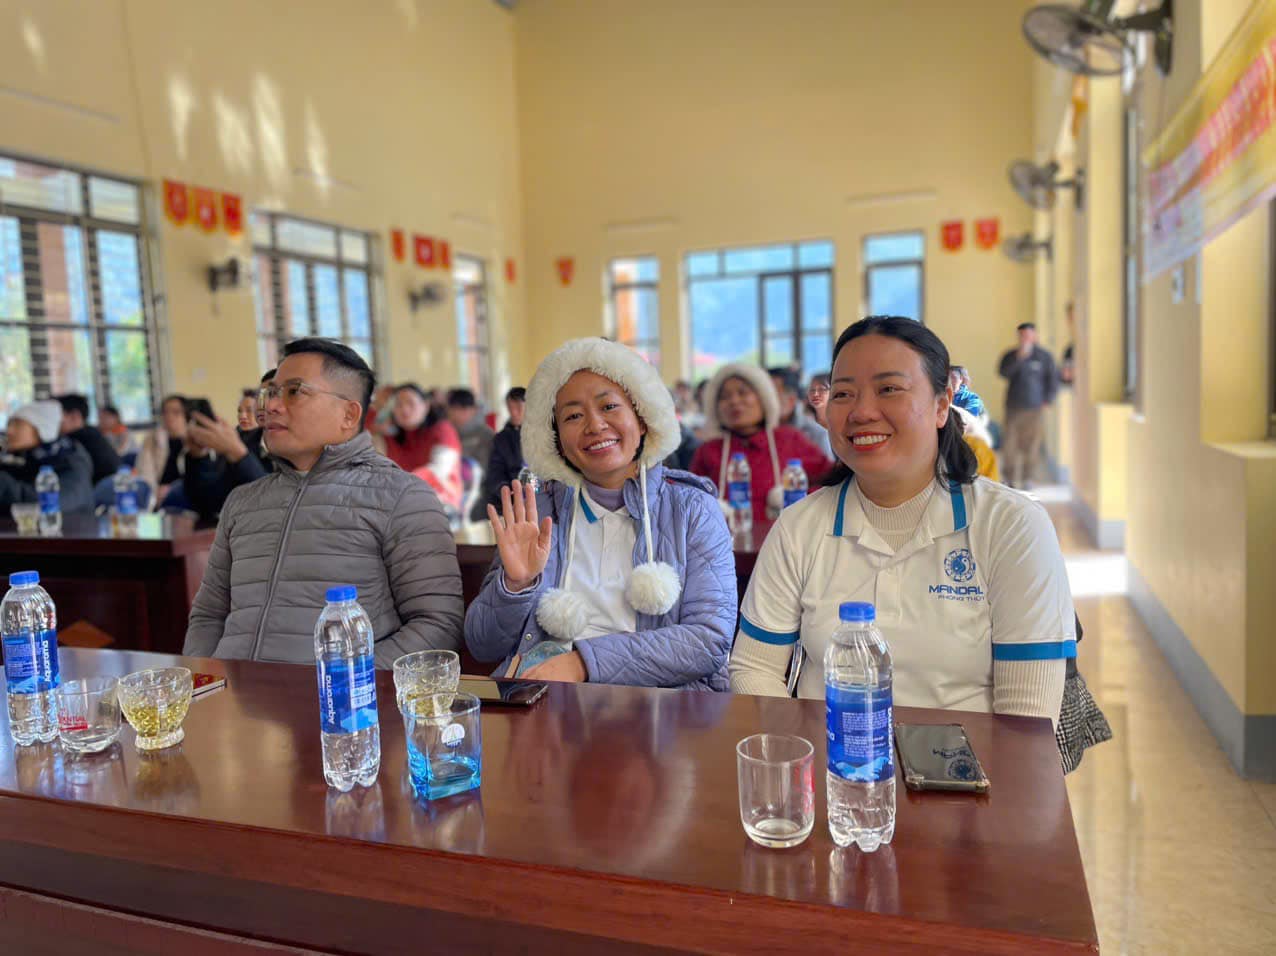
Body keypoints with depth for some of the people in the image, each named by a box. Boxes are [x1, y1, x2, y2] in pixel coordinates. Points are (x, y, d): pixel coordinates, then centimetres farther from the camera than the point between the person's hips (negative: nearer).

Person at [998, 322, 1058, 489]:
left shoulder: (1044, 357, 7)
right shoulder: (1011, 355, 8)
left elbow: (1053, 380, 10)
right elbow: (1003, 372, -10)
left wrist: (1046, 401, 1)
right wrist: (1019, 357, -19)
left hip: (1035, 409, 0)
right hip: (1014, 408, 1)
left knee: (1031, 446, -2)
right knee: (1011, 446, -4)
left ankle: (1026, 479, 7)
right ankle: (1013, 480, 4)